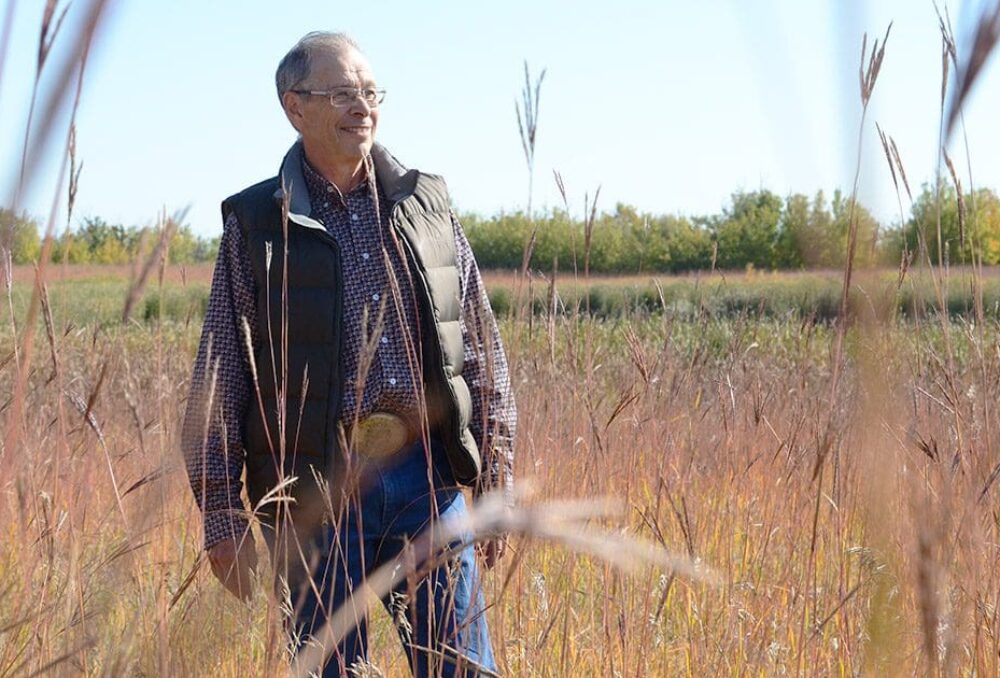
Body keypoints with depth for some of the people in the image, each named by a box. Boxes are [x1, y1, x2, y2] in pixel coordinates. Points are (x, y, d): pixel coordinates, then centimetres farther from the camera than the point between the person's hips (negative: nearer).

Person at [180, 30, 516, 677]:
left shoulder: (428, 205, 10)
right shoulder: (255, 225, 3)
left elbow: (485, 356, 12)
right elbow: (219, 381, 2)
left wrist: (498, 482, 8)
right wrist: (220, 517, -2)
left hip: (426, 477, 2)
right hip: (314, 491, -2)